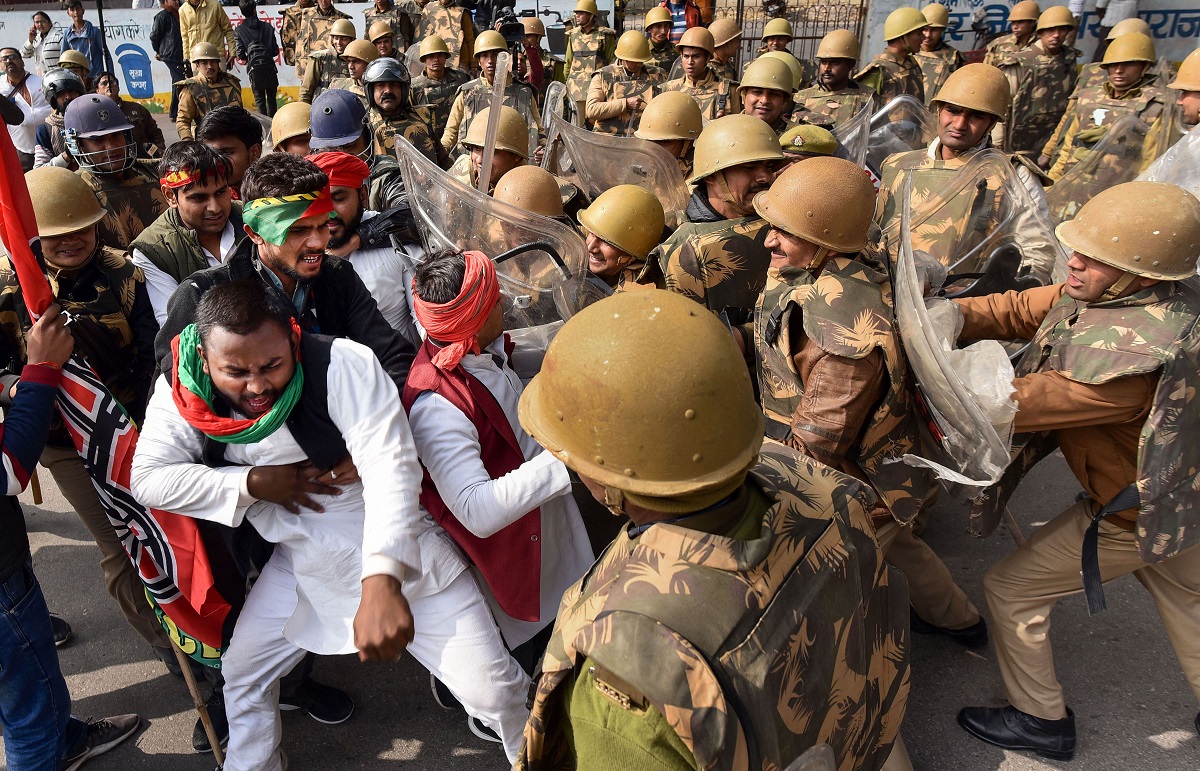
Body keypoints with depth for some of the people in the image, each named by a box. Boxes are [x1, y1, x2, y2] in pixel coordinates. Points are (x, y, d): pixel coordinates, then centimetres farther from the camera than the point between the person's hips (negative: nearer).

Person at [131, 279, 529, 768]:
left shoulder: (344, 365, -27)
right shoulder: (182, 392, -11)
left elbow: (391, 469, -37)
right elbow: (148, 479, -9)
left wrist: (382, 582, -49)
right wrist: (254, 482, -20)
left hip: (401, 557, -4)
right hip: (300, 560, 5)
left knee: (492, 691, -5)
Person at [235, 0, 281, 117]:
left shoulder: (238, 31, 3)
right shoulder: (268, 27, 5)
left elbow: (240, 54, -4)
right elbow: (275, 51, 2)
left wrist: (247, 60, 18)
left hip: (254, 69, -1)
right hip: (269, 66, 1)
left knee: (259, 99, 4)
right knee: (271, 98, 11)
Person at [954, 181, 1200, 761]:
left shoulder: (1134, 358, -40)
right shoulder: (1112, 293, -14)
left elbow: (1009, 404, -37)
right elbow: (1017, 311, -13)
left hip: (1129, 516, -9)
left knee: (1009, 589, 5)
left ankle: (1041, 721, 24)